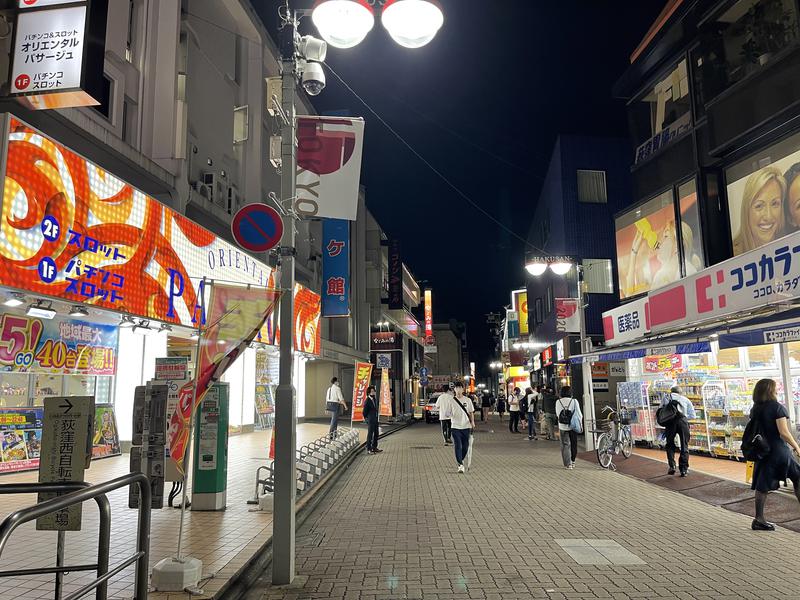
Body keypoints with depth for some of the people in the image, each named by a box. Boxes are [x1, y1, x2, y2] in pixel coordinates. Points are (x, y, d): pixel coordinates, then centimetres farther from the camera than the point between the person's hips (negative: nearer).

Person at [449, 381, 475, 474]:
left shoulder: (468, 400, 5)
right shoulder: (451, 400, 2)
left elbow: (471, 412, 9)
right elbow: (448, 413, 4)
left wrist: (472, 422, -4)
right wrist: (449, 415, -19)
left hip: (466, 426, 2)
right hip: (455, 427, -2)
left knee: (465, 446, 8)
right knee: (458, 446, -9)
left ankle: (461, 459, 32)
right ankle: (460, 464, -7)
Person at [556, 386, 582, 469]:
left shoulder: (558, 402, -5)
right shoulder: (574, 401, -8)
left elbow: (558, 414, 1)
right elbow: (579, 414, -4)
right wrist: (580, 424, 9)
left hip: (562, 426, 0)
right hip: (573, 426, 0)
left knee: (565, 445, 4)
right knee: (573, 444, 16)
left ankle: (568, 464, -1)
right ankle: (572, 461, 28)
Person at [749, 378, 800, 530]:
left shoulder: (755, 409, 6)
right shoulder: (777, 407, -13)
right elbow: (784, 432, -16)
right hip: (778, 450, -6)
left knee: (762, 485, 8)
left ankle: (759, 519, 10)